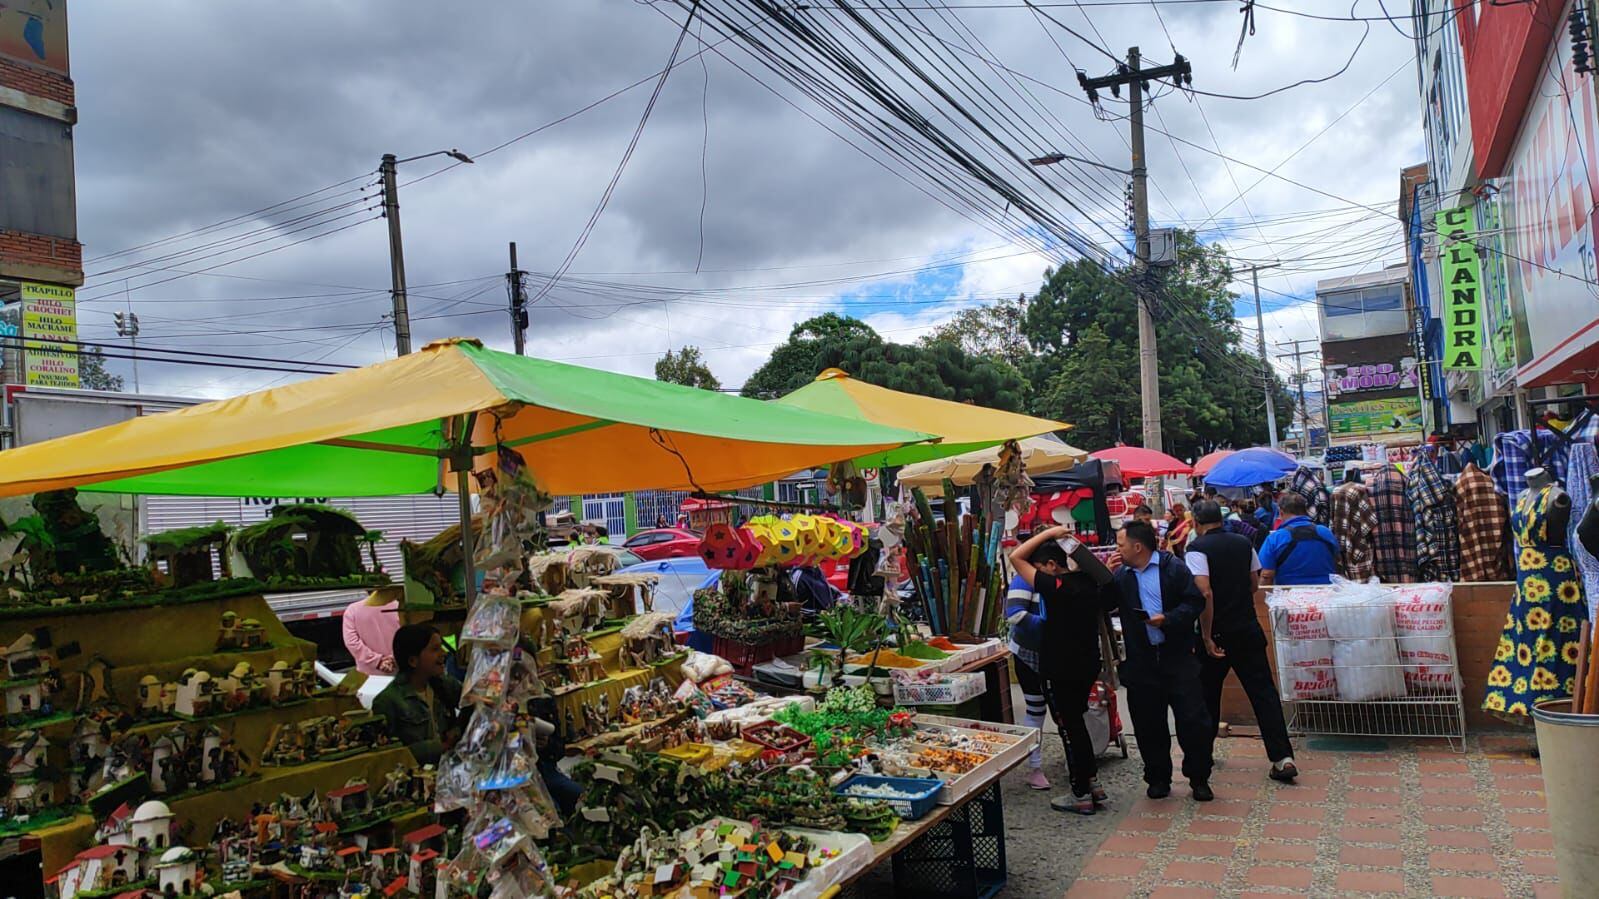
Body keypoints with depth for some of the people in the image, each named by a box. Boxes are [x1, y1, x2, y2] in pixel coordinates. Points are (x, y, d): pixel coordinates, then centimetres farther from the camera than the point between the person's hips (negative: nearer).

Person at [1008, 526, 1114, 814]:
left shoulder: (1055, 587, -20)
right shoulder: (1089, 583, 0)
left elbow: (1016, 557, -17)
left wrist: (1050, 533, -12)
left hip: (1060, 671, -8)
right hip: (1087, 666, 8)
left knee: (1070, 728, 2)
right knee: (1077, 723, 20)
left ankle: (1081, 795, 9)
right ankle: (1091, 783, 26)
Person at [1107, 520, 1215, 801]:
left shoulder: (1174, 568, -5)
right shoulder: (1120, 575, 7)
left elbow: (1196, 602, -7)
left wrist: (1168, 619, -20)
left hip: (1178, 656, -3)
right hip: (1141, 660, 4)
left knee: (1194, 720, 0)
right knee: (1148, 724, 9)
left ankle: (1199, 779, 16)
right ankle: (1158, 778, 23)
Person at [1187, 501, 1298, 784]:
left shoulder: (1197, 548, -13)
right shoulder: (1244, 543, 5)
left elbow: (1204, 593, -22)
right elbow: (1255, 585, 14)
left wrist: (1206, 636, -18)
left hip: (1217, 633, -3)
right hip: (1248, 629, 4)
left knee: (1208, 694, 13)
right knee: (1263, 691, 2)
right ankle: (1283, 758, -5)